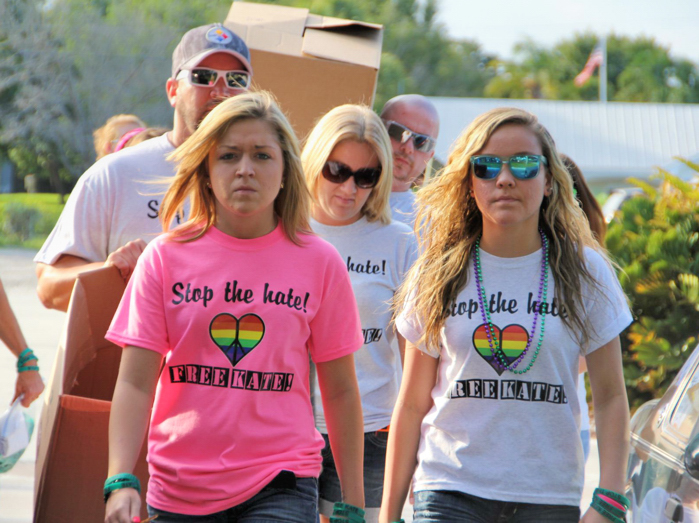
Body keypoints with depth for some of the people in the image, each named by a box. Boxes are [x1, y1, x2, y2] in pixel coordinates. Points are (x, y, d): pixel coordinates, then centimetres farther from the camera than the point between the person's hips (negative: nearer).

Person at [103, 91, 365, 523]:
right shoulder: (167, 257, 1)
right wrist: (120, 481, -17)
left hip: (281, 486, -1)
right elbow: (135, 382, -3)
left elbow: (340, 390, 7)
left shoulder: (319, 262, 2)